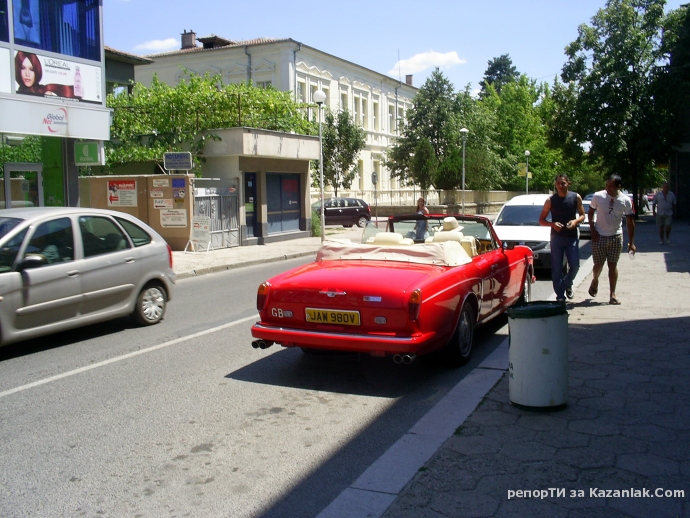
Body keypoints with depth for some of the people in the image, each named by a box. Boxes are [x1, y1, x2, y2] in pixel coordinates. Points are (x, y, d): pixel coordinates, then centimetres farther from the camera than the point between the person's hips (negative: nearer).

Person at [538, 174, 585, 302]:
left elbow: (582, 215, 9)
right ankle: (560, 296, 7)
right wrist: (553, 224, -17)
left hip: (572, 237, 1)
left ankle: (567, 284, 28)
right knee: (557, 268, -1)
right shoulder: (551, 200, -1)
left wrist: (575, 221, -14)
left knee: (575, 266, -3)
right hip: (557, 237, -1)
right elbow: (541, 220, 2)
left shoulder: (576, 197, 1)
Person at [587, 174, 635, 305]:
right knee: (599, 264, 2)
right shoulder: (598, 196, -10)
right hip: (599, 236, -1)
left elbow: (630, 222, -1)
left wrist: (631, 242, -3)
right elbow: (590, 212, 4)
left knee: (613, 265, 3)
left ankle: (613, 295, 9)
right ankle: (595, 281, 35)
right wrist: (593, 230, -6)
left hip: (616, 237, 1)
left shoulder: (626, 200, -7)